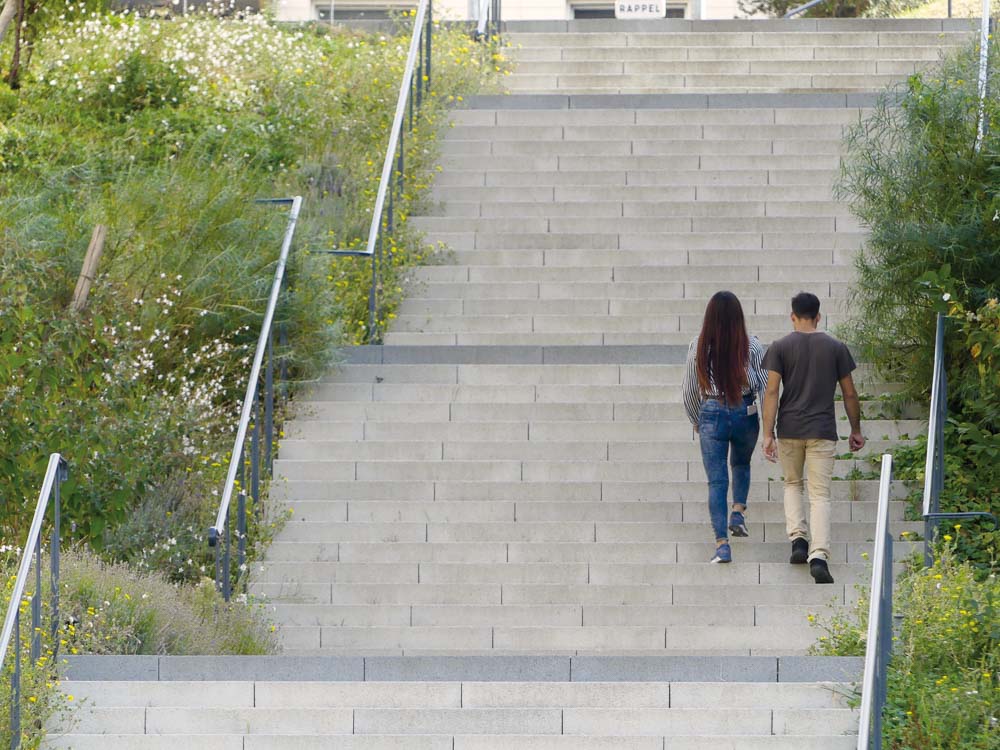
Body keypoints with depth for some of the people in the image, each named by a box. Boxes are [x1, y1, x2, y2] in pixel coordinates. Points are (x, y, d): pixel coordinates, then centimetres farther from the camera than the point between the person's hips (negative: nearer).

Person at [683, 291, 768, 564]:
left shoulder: (699, 347, -4)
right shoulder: (751, 346, -6)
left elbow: (689, 390, 4)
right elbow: (766, 384, -5)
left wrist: (696, 420, 21)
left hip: (711, 414, 0)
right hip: (745, 413, 1)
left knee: (716, 480, 2)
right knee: (741, 464, 29)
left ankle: (722, 542, -6)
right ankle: (739, 512, 12)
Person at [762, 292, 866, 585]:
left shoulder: (780, 347, -1)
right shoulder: (836, 347, 2)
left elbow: (772, 391, -7)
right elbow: (849, 393, 5)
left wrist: (768, 434, -6)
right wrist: (856, 430, 16)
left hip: (790, 429, 0)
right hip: (823, 430, 0)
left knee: (792, 483, 22)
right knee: (820, 494, 0)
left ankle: (798, 539, 5)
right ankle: (818, 555, -16)